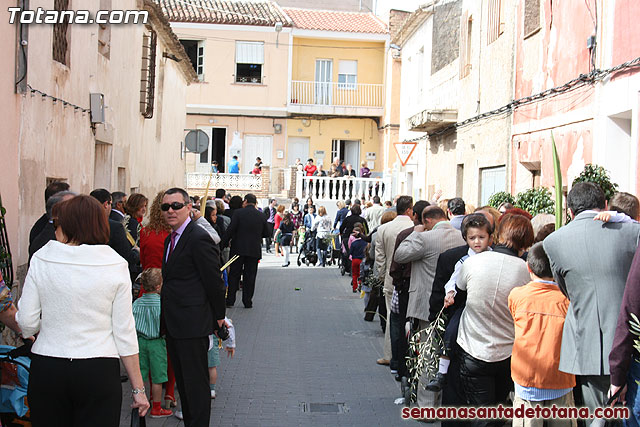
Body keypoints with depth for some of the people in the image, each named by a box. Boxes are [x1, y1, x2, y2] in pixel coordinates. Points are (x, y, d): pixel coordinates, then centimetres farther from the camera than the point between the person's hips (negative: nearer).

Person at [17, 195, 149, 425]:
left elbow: (26, 322, -1)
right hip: (99, 371, -1)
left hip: (46, 368, 1)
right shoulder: (116, 265, -4)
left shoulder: (41, 260, -3)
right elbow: (124, 331, -4)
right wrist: (138, 388, 3)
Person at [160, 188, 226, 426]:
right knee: (182, 380, 18)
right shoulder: (170, 239, 14)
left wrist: (218, 316, -7)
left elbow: (214, 281, -14)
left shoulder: (199, 238, -17)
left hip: (193, 323, -10)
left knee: (196, 382, -1)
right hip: (173, 324, 10)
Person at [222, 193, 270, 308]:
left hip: (238, 249, -2)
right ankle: (248, 302, 9)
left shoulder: (238, 213, -7)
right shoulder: (261, 216, 2)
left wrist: (223, 243, -2)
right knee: (250, 276, 8)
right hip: (254, 250, 2)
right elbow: (268, 233, 6)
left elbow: (230, 230, -11)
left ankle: (230, 300, 8)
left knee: (234, 274, 8)